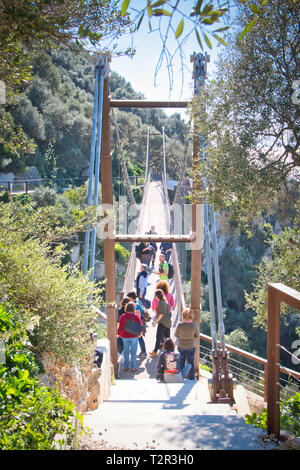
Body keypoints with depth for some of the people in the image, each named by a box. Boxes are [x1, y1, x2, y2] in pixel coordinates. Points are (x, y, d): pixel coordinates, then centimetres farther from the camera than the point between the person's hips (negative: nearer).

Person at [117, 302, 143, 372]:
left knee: (126, 351, 13)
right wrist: (140, 333, 11)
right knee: (133, 352, 7)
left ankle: (126, 366, 18)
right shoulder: (136, 316, -10)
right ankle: (133, 367, 11)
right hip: (134, 337, -1)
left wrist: (119, 333, 11)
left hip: (125, 336, 1)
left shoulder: (123, 316, -7)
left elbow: (120, 326, -3)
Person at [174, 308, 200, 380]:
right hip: (191, 347, 0)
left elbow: (176, 334, -7)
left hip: (181, 346, 0)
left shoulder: (180, 325, -22)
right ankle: (192, 378, 24)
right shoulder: (194, 325, -19)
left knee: (182, 361, 19)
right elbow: (197, 335, -3)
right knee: (191, 362, 15)